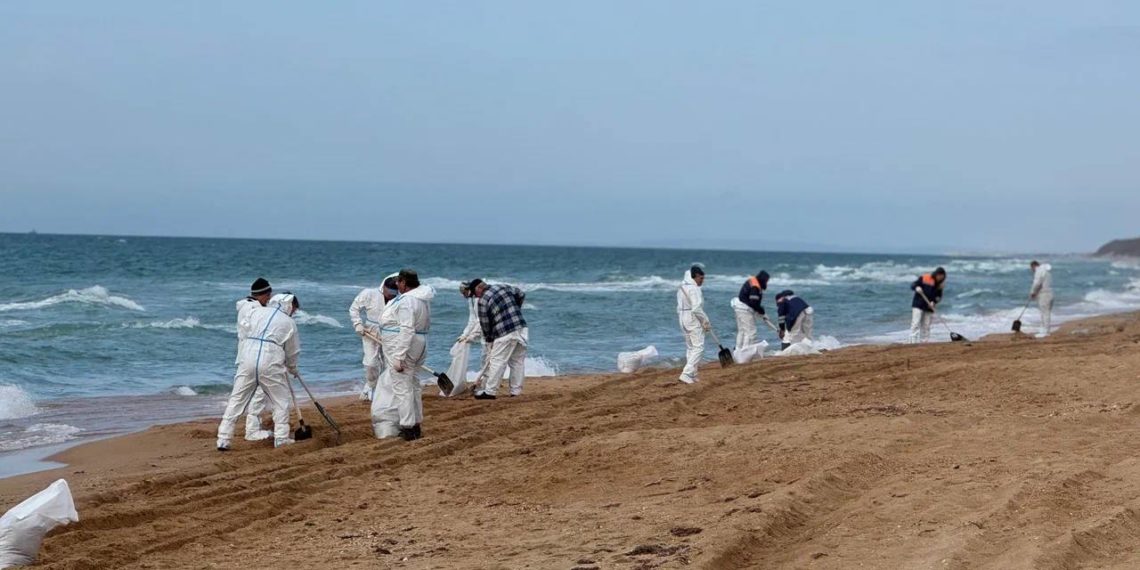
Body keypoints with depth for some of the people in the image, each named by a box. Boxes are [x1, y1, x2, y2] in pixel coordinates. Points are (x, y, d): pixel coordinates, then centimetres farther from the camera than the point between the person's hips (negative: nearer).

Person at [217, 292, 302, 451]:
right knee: (280, 400, 14)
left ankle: (223, 439, 5)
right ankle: (281, 438, 12)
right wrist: (292, 369, 36)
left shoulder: (257, 311, 13)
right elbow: (292, 352, 16)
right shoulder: (289, 322, 9)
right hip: (270, 362, -3)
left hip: (248, 357, 3)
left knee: (236, 399, 7)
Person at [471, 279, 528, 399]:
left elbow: (485, 325, -1)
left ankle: (490, 392, -2)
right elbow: (521, 294, 24)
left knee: (497, 361, -3)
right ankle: (516, 392, 14)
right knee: (518, 361, 11)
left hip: (505, 335, -7)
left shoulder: (483, 301, -6)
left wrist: (489, 340, 13)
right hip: (521, 329, 7)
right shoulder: (504, 287, 11)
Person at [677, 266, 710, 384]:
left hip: (683, 318, 10)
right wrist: (706, 322, -13)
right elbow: (697, 308, -21)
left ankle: (692, 375, 18)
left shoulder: (682, 288, 14)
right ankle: (686, 374, -19)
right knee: (698, 347, -9)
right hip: (694, 320, -10)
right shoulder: (694, 288, -15)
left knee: (690, 347, 15)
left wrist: (682, 322, 17)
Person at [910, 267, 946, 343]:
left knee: (926, 326, 7)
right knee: (915, 324, -12)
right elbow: (913, 285, -4)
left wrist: (934, 302, -12)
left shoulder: (940, 285, 4)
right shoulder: (924, 278, -8)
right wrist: (917, 287, -27)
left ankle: (924, 342, 11)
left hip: (929, 307, 4)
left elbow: (939, 296, 8)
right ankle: (913, 341, -14)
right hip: (918, 305, -4)